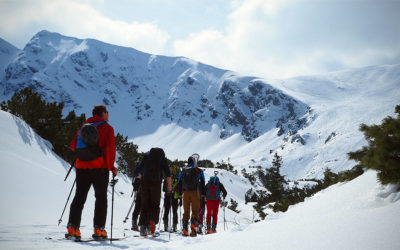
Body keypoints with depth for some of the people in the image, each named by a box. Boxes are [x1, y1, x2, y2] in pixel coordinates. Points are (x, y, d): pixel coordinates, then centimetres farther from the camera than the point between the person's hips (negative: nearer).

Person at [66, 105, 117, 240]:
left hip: (82, 167, 4)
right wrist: (111, 166, -4)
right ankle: (98, 229, -1)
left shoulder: (83, 127, 14)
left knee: (79, 197, 8)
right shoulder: (107, 128, -1)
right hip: (100, 168, -4)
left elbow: (73, 145, 13)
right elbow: (110, 148, -12)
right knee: (101, 197, 4)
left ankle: (72, 227, -1)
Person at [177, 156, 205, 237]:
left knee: (186, 211, 6)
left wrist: (180, 194, 18)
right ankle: (193, 225, -24)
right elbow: (202, 182, 4)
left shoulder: (183, 171, 14)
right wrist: (202, 194, 6)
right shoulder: (199, 170, 8)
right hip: (195, 192, -2)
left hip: (186, 192, 2)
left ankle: (184, 229, -3)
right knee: (195, 211, -1)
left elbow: (179, 183, 14)